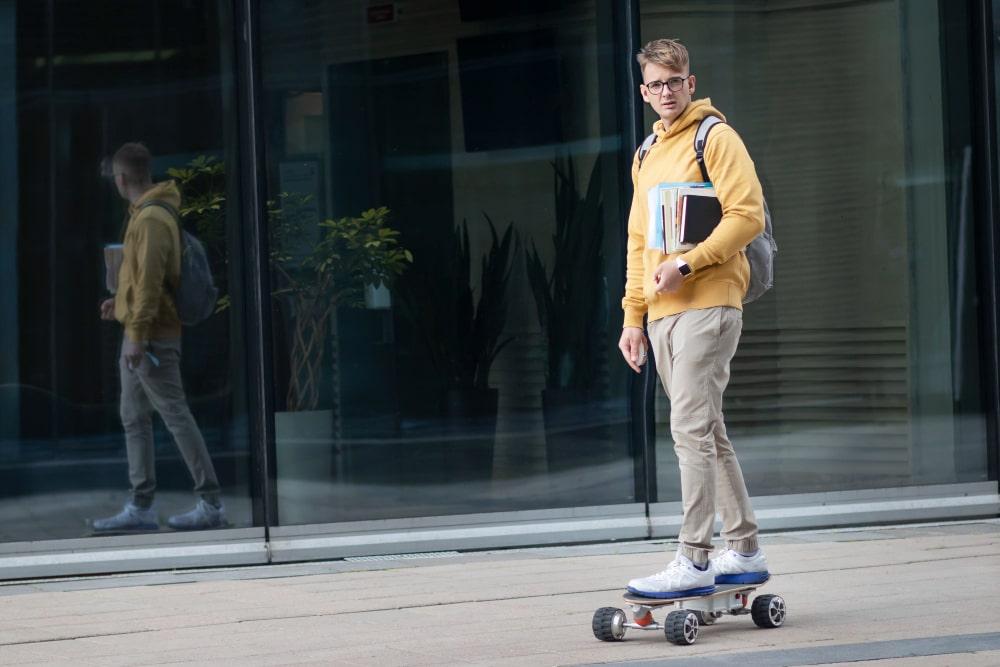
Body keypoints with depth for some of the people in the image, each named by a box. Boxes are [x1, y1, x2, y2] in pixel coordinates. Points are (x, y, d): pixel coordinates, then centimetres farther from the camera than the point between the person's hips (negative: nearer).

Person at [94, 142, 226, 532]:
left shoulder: (151, 218, -15)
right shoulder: (147, 213, 15)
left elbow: (151, 280, -20)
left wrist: (137, 334, -21)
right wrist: (122, 303, 21)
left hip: (152, 336, -10)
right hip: (141, 334, 10)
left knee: (176, 416, -7)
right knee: (134, 420, 11)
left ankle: (211, 504, -5)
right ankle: (140, 508, 14)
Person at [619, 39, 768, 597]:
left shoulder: (716, 139, -3)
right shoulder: (647, 156, 21)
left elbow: (748, 216, -13)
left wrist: (686, 264, -19)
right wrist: (634, 315, 16)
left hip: (707, 304, -8)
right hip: (663, 313, 8)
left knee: (692, 429, -14)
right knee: (708, 435, 10)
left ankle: (695, 561, -14)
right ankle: (745, 552, 17)